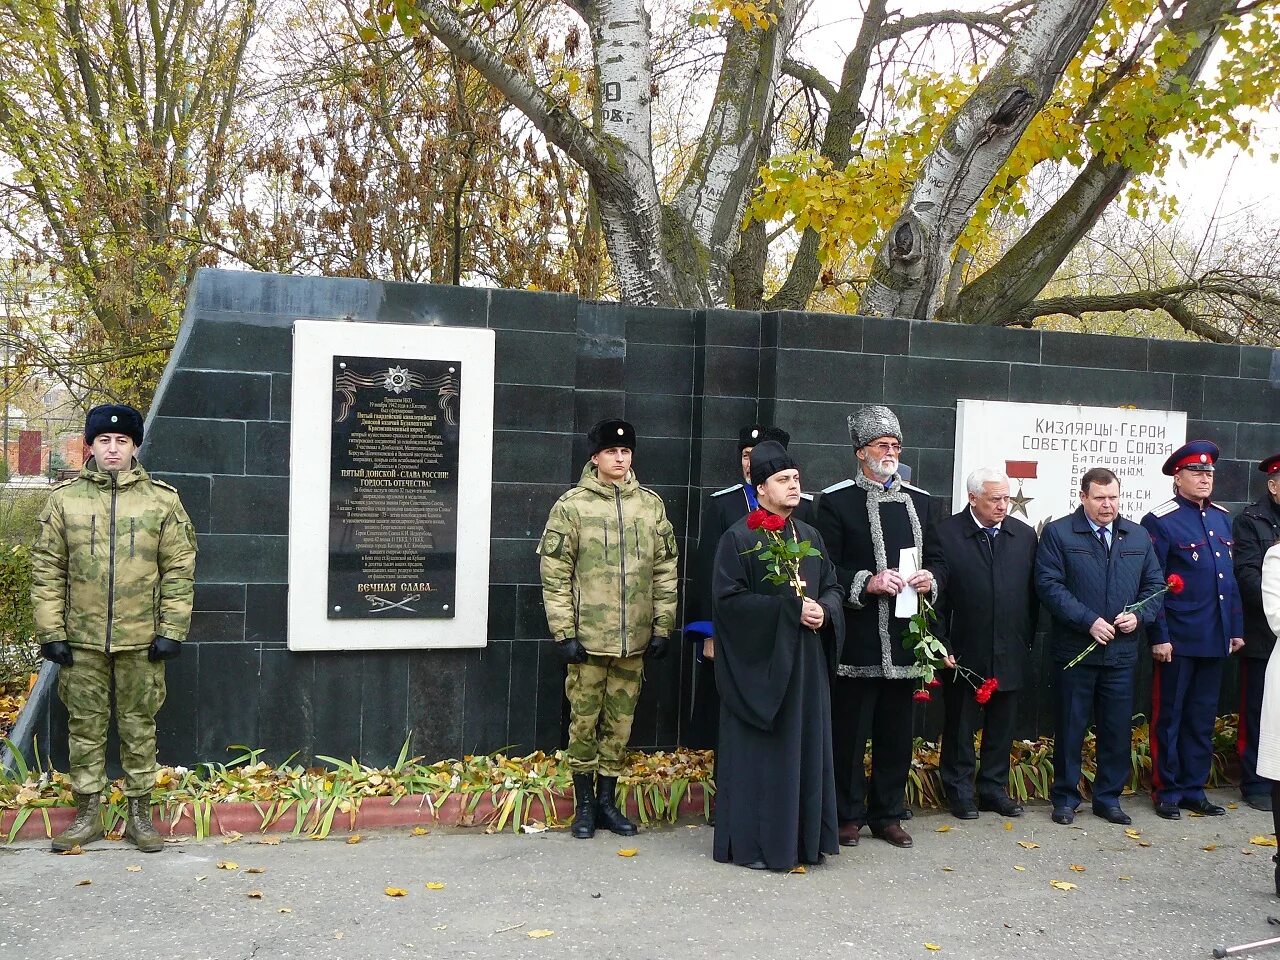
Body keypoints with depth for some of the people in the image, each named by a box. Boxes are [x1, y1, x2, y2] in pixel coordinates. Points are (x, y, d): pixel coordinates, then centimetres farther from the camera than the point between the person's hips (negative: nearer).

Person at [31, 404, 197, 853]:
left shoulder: (162, 500, 0)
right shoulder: (64, 498, 2)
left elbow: (179, 570, 0)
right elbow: (46, 569, 3)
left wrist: (172, 630, -5)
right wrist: (51, 631, -3)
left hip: (141, 639, -1)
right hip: (82, 638, 1)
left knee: (139, 727, 9)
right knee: (85, 727, 10)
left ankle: (138, 813, 20)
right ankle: (88, 813, 23)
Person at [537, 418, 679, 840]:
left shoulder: (651, 504, 6)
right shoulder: (571, 505, -3)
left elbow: (665, 571, 8)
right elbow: (555, 575, -5)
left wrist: (663, 627, 4)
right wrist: (564, 633, -9)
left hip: (634, 639, 3)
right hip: (588, 638, -3)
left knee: (620, 725, 11)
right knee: (584, 722, 6)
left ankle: (607, 801, 24)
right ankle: (585, 805, 20)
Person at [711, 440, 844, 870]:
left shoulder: (810, 536, 12)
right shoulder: (739, 538, -9)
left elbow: (833, 587, 16)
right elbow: (728, 597, -16)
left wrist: (823, 610, -8)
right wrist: (791, 609, -18)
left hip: (806, 663, 6)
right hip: (759, 662, -6)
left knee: (804, 747, 10)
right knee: (758, 753, 0)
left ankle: (802, 837, 21)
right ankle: (750, 842, 11)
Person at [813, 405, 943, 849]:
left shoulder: (919, 500, 13)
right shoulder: (837, 501, -3)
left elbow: (937, 558, 18)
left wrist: (929, 578, -4)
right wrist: (867, 583, -20)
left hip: (905, 639, 5)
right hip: (857, 641, -5)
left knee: (897, 733, 12)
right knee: (850, 732, 3)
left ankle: (888, 814, 25)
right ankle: (848, 815, 17)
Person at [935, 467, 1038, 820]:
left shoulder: (1025, 535, 5)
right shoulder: (946, 534, -8)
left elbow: (1033, 593, 9)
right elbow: (936, 596, -7)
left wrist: (1027, 641, 6)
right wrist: (943, 645, -9)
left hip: (1010, 654, 4)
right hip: (965, 654, -4)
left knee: (1002, 728, 13)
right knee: (961, 726, 8)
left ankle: (995, 788, 27)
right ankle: (959, 790, 21)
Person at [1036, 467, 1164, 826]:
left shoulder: (1138, 537, 11)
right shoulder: (1058, 533, -4)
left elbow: (1155, 584, 13)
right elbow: (1049, 585, -11)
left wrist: (1139, 615, -6)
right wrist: (1088, 621, -18)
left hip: (1122, 651, 4)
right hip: (1075, 649, -4)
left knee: (1117, 729, 9)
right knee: (1070, 727, 6)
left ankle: (1108, 798, 24)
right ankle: (1065, 798, 19)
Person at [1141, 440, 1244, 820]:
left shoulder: (1222, 517, 12)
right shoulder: (1160, 521, -9)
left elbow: (1231, 576, 16)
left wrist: (1236, 628, 12)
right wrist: (1159, 636, -14)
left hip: (1215, 639, 6)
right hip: (1178, 640, -6)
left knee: (1202, 718, 13)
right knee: (1168, 717, 5)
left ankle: (1193, 788, 24)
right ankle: (1166, 790, 15)